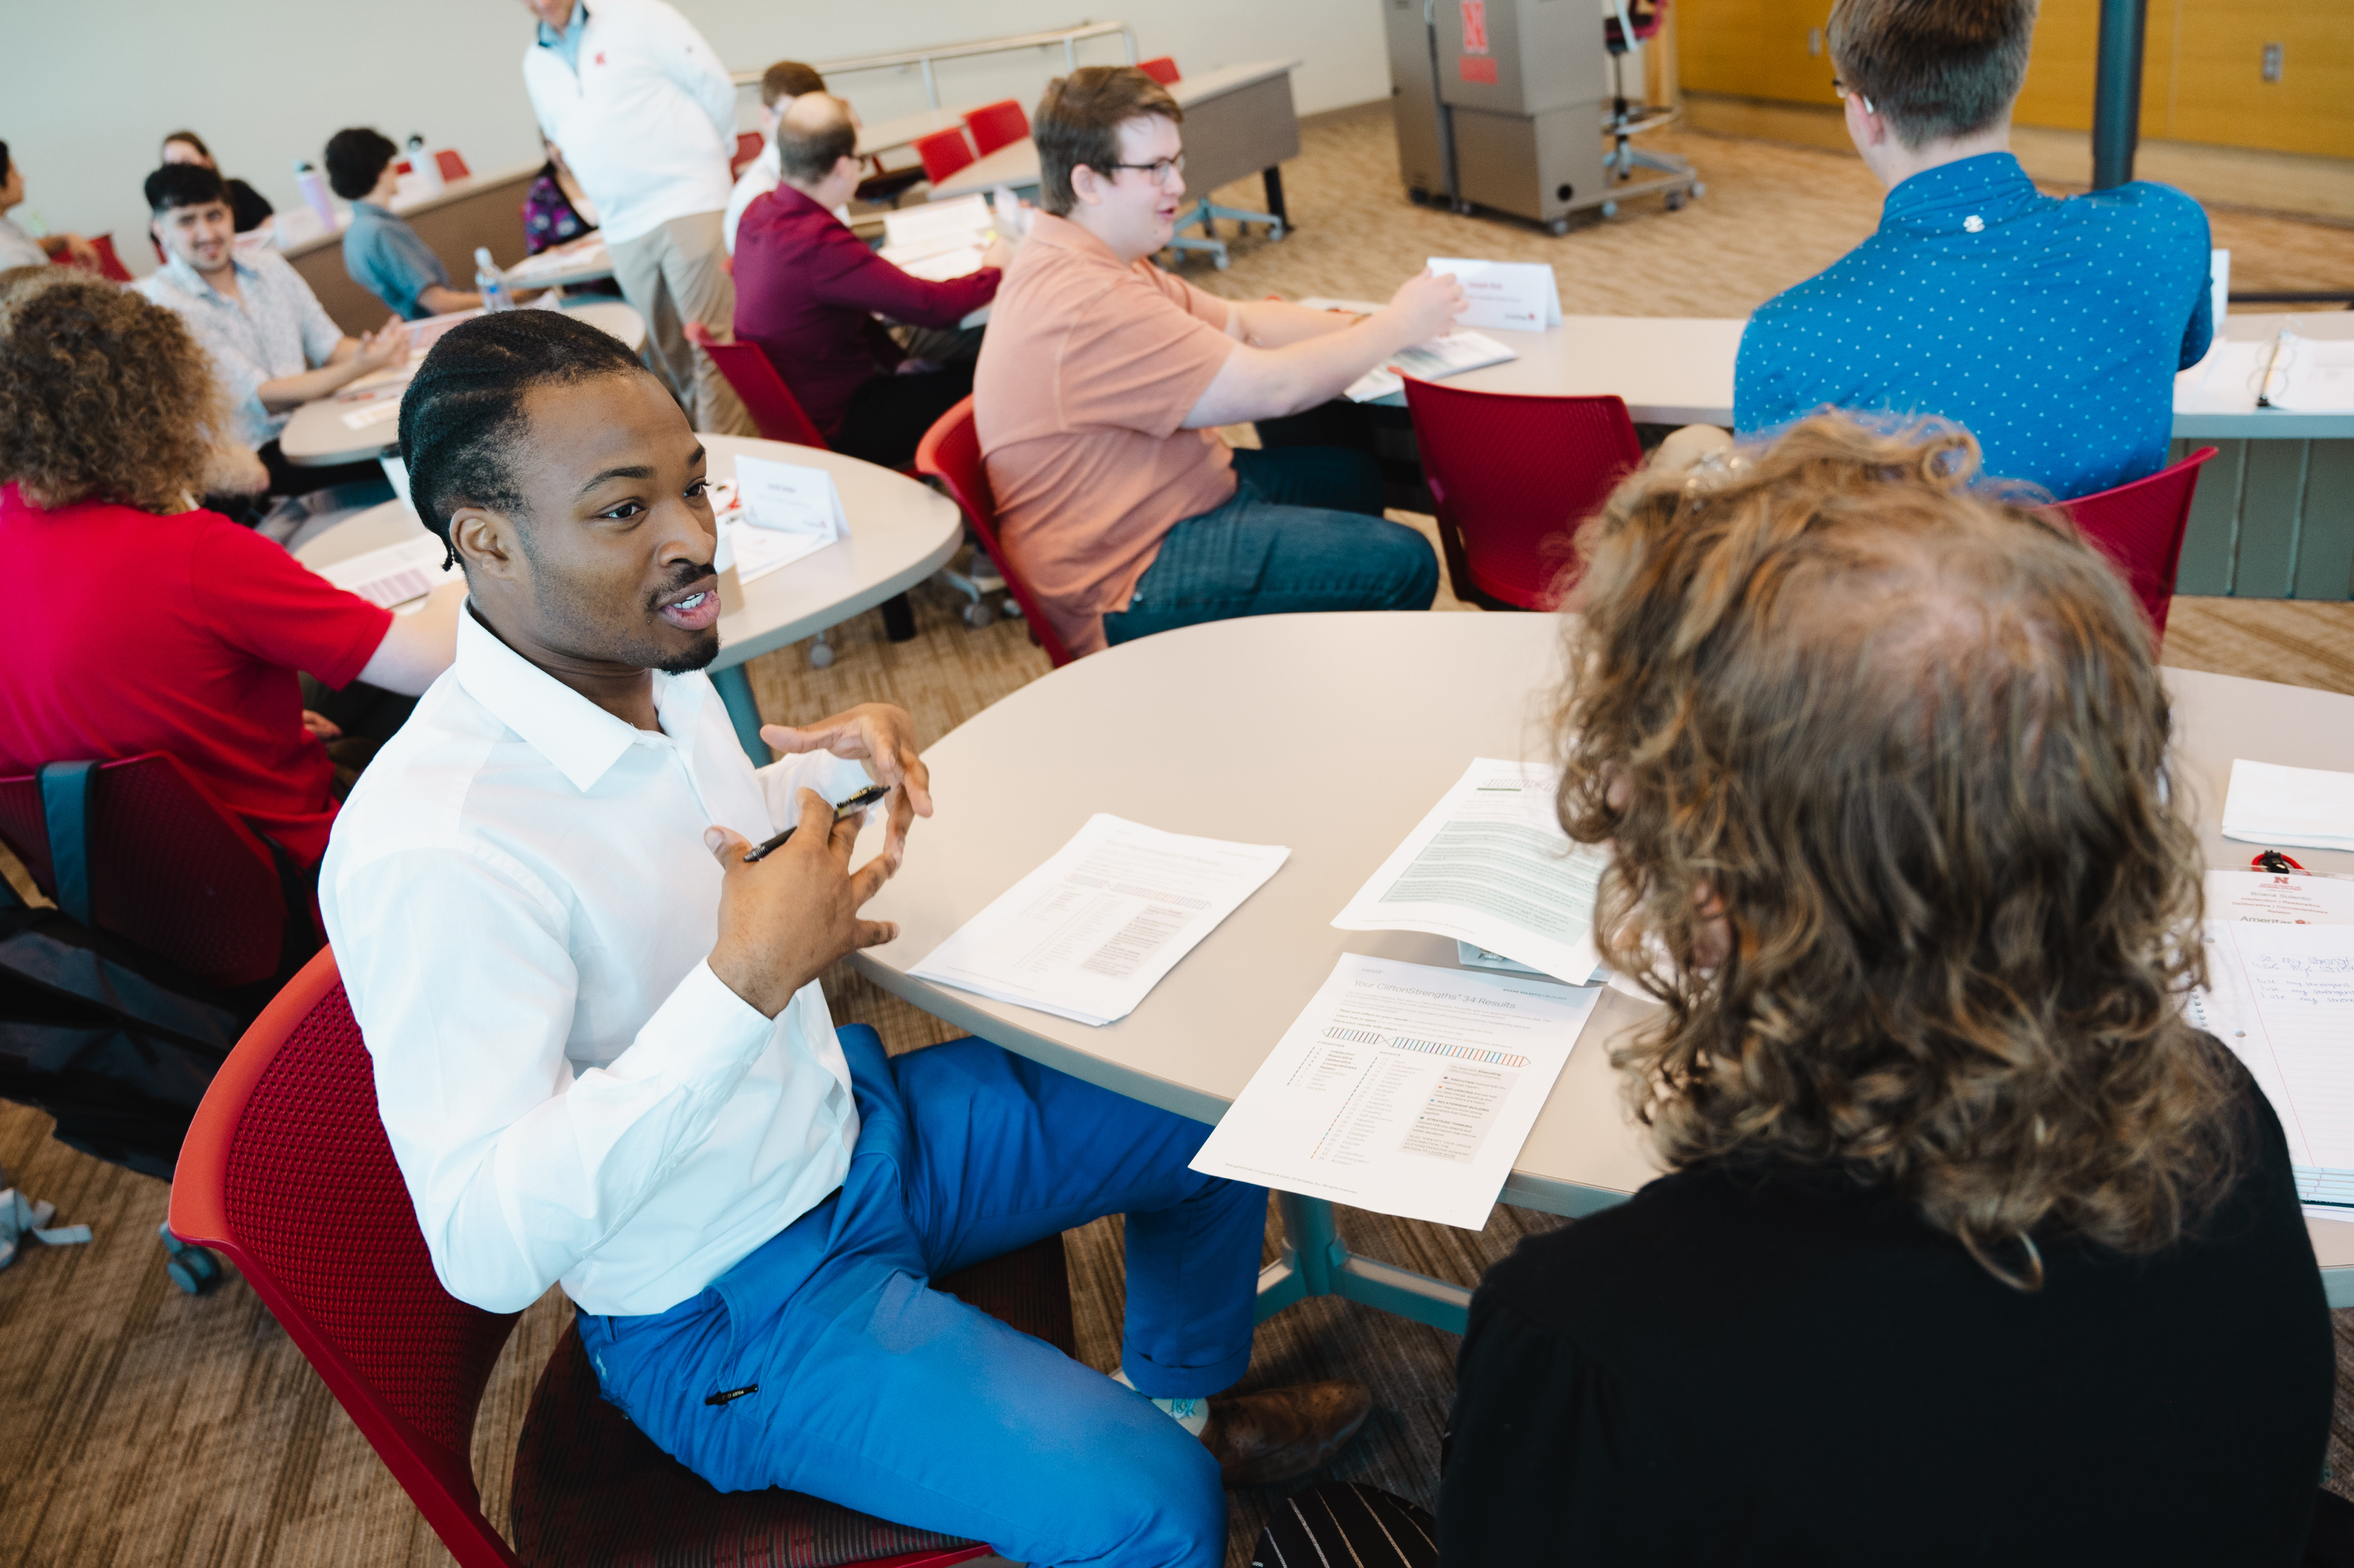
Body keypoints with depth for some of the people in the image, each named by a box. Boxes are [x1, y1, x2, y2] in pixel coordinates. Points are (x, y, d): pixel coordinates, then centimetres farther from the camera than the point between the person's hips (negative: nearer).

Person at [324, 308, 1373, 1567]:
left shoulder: (650, 661, -4)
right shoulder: (424, 853, -31)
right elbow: (488, 1250, -32)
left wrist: (831, 772, -2)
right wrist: (748, 983, -36)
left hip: (854, 1124, 8)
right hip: (733, 1304, -8)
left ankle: (1182, 1398, 38)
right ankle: (1166, 1454, 15)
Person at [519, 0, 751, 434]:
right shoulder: (536, 63, 14)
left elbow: (714, 84, -2)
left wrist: (707, 158, 9)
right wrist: (614, 192, 19)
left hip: (686, 201, -6)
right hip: (624, 231, 6)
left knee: (714, 345, -9)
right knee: (669, 358, 9)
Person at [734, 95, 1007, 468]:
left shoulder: (760, 213, 0)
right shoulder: (820, 245, -30)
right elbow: (934, 306, -24)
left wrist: (896, 360, 5)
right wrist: (993, 270, -5)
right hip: (833, 429, -9)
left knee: (959, 369, 17)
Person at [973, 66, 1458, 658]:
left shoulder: (1082, 260, 7)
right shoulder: (1088, 306, -28)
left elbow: (1241, 324, 12)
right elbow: (1273, 387, -25)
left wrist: (1369, 324, 1)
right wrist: (1397, 326, -10)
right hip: (1127, 586, -11)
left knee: (1351, 474, 24)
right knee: (1402, 565, -13)